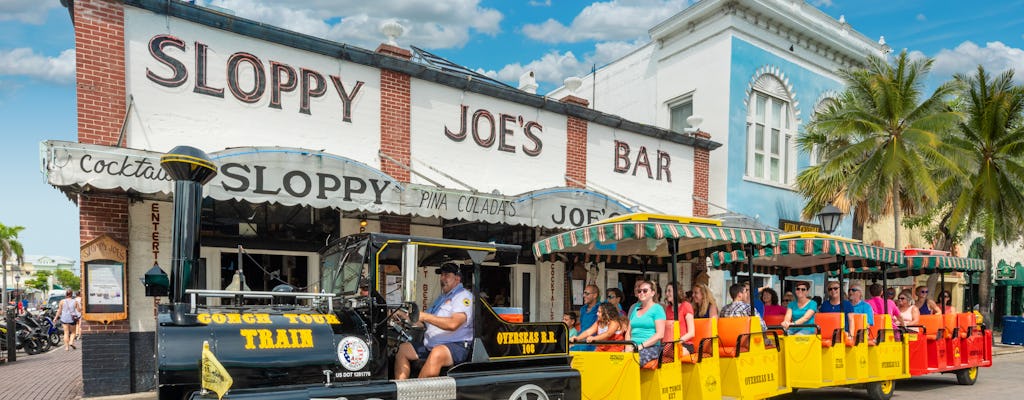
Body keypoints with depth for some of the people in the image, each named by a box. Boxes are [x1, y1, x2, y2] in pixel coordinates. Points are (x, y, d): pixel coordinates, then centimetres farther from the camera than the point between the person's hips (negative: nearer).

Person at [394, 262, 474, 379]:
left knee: (437, 353, -38)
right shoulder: (442, 297, 25)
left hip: (455, 345, -9)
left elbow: (453, 324, -21)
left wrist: (425, 316, -21)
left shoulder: (464, 296, -4)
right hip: (430, 345, 9)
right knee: (402, 348, 0)